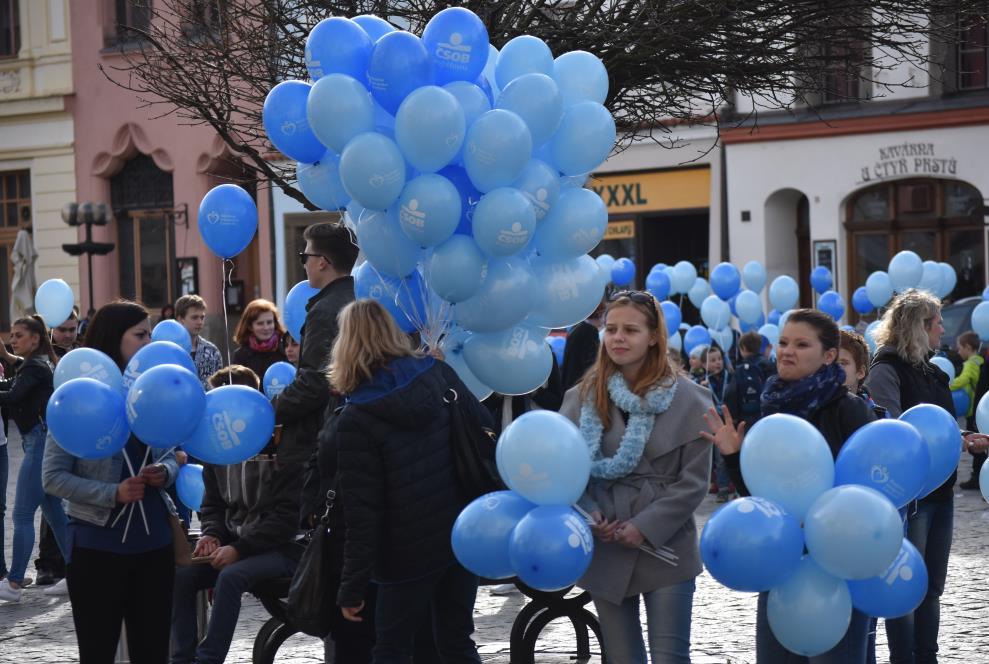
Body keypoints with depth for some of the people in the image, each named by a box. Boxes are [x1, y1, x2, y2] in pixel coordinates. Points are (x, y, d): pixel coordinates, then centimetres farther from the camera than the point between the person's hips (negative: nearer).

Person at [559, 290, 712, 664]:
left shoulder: (689, 399, -2)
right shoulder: (583, 397, 5)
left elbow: (694, 480, -5)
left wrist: (647, 526, -13)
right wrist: (587, 512, -12)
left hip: (666, 547, -2)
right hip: (605, 550, 2)